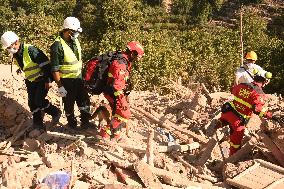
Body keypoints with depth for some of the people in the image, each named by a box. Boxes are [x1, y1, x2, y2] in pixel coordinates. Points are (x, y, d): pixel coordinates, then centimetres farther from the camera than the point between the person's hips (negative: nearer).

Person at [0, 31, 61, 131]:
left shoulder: (30, 50, -24)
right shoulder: (14, 56, 3)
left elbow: (45, 64, -24)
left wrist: (48, 80, -23)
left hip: (42, 79, -8)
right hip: (31, 81, 8)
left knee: (39, 101, -15)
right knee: (32, 103, 6)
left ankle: (55, 112, 8)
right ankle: (38, 124, 18)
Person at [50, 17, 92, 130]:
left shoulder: (75, 41, 1)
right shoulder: (57, 46, -22)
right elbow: (55, 69, -20)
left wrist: (83, 75, 19)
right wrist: (60, 86, -19)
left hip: (78, 78, 7)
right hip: (66, 81, -6)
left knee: (84, 101, 14)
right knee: (69, 104, 11)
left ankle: (85, 123, 32)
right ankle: (72, 124, 32)